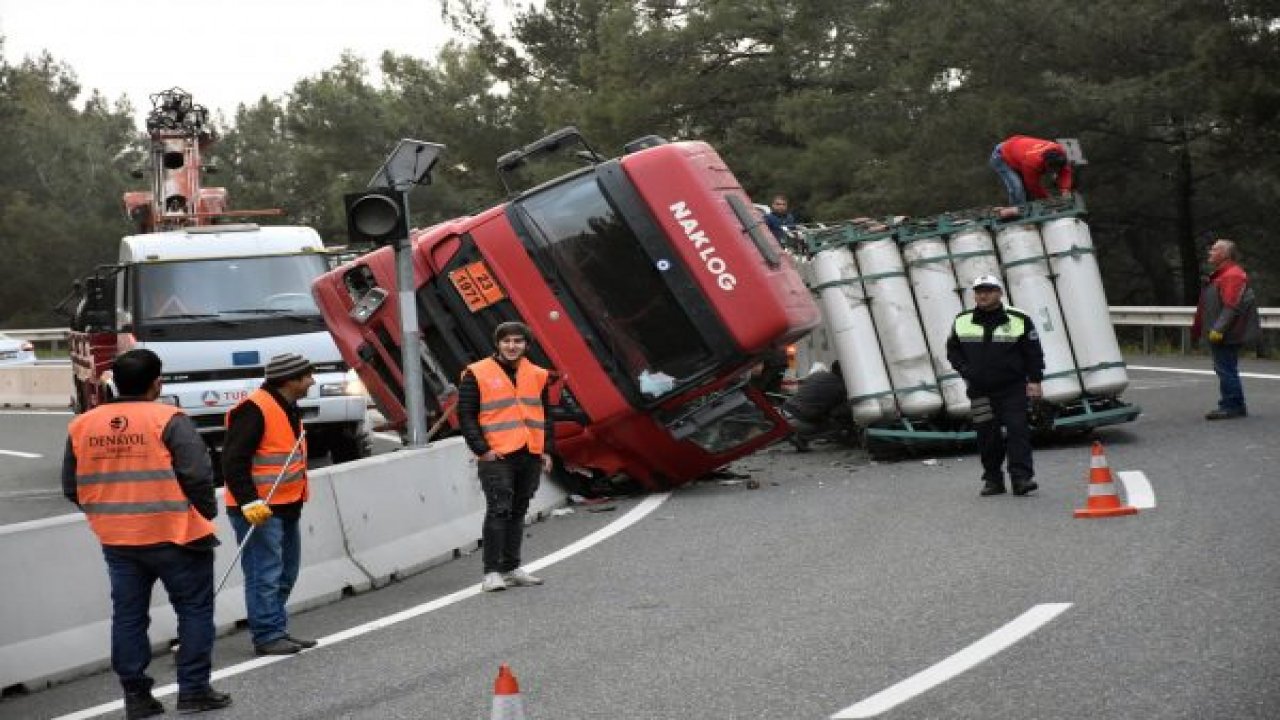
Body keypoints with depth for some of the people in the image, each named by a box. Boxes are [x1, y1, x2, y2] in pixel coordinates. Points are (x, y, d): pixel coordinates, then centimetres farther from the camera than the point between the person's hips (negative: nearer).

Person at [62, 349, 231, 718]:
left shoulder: (82, 425, 4)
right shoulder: (168, 420, -12)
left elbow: (72, 487, 10)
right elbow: (197, 474, -17)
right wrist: (206, 513, -2)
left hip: (116, 541, 5)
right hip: (174, 535, -5)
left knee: (128, 616, 12)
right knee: (194, 610, 7)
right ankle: (193, 690, 6)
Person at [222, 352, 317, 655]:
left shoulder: (288, 408, 14)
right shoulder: (254, 410, -18)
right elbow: (233, 461, -21)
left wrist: (297, 499, 25)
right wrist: (249, 502, -25)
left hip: (286, 506, 10)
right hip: (257, 510, -10)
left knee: (285, 573, 16)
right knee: (265, 575, -8)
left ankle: (277, 630, 24)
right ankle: (268, 636, -4)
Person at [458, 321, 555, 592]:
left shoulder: (537, 376, 13)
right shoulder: (477, 374, -2)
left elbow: (545, 415, 20)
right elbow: (466, 415, -3)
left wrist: (546, 450, 11)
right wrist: (482, 449, -10)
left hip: (531, 457, 5)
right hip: (497, 457, -5)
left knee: (518, 512, 11)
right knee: (498, 510, -12)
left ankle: (511, 568, 18)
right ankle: (492, 572, -11)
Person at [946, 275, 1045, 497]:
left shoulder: (1019, 320, -1)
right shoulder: (962, 321, 6)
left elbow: (1033, 353, 1)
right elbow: (952, 349, 16)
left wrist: (1034, 380, -6)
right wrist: (964, 369, 0)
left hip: (1013, 389, -3)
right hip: (980, 390, 3)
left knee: (1017, 429, -11)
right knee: (987, 435, 5)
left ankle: (1021, 478, -13)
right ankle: (992, 479, 14)